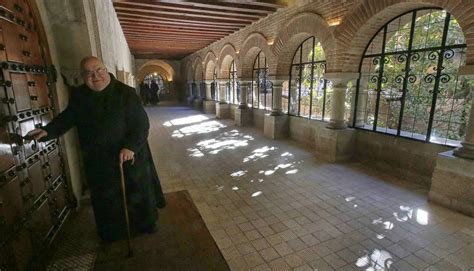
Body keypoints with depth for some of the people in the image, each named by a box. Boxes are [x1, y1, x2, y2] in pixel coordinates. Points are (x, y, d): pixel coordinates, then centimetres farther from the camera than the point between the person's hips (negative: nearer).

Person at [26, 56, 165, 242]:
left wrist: (131, 146, -29)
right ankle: (113, 231, 41)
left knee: (137, 192, 14)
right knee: (106, 197, 18)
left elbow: (141, 124, -17)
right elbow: (67, 117, 14)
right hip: (97, 160, 4)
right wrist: (48, 131, -4)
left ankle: (145, 223, 39)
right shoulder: (78, 96, -1)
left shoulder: (125, 93, -16)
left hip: (129, 156, -3)